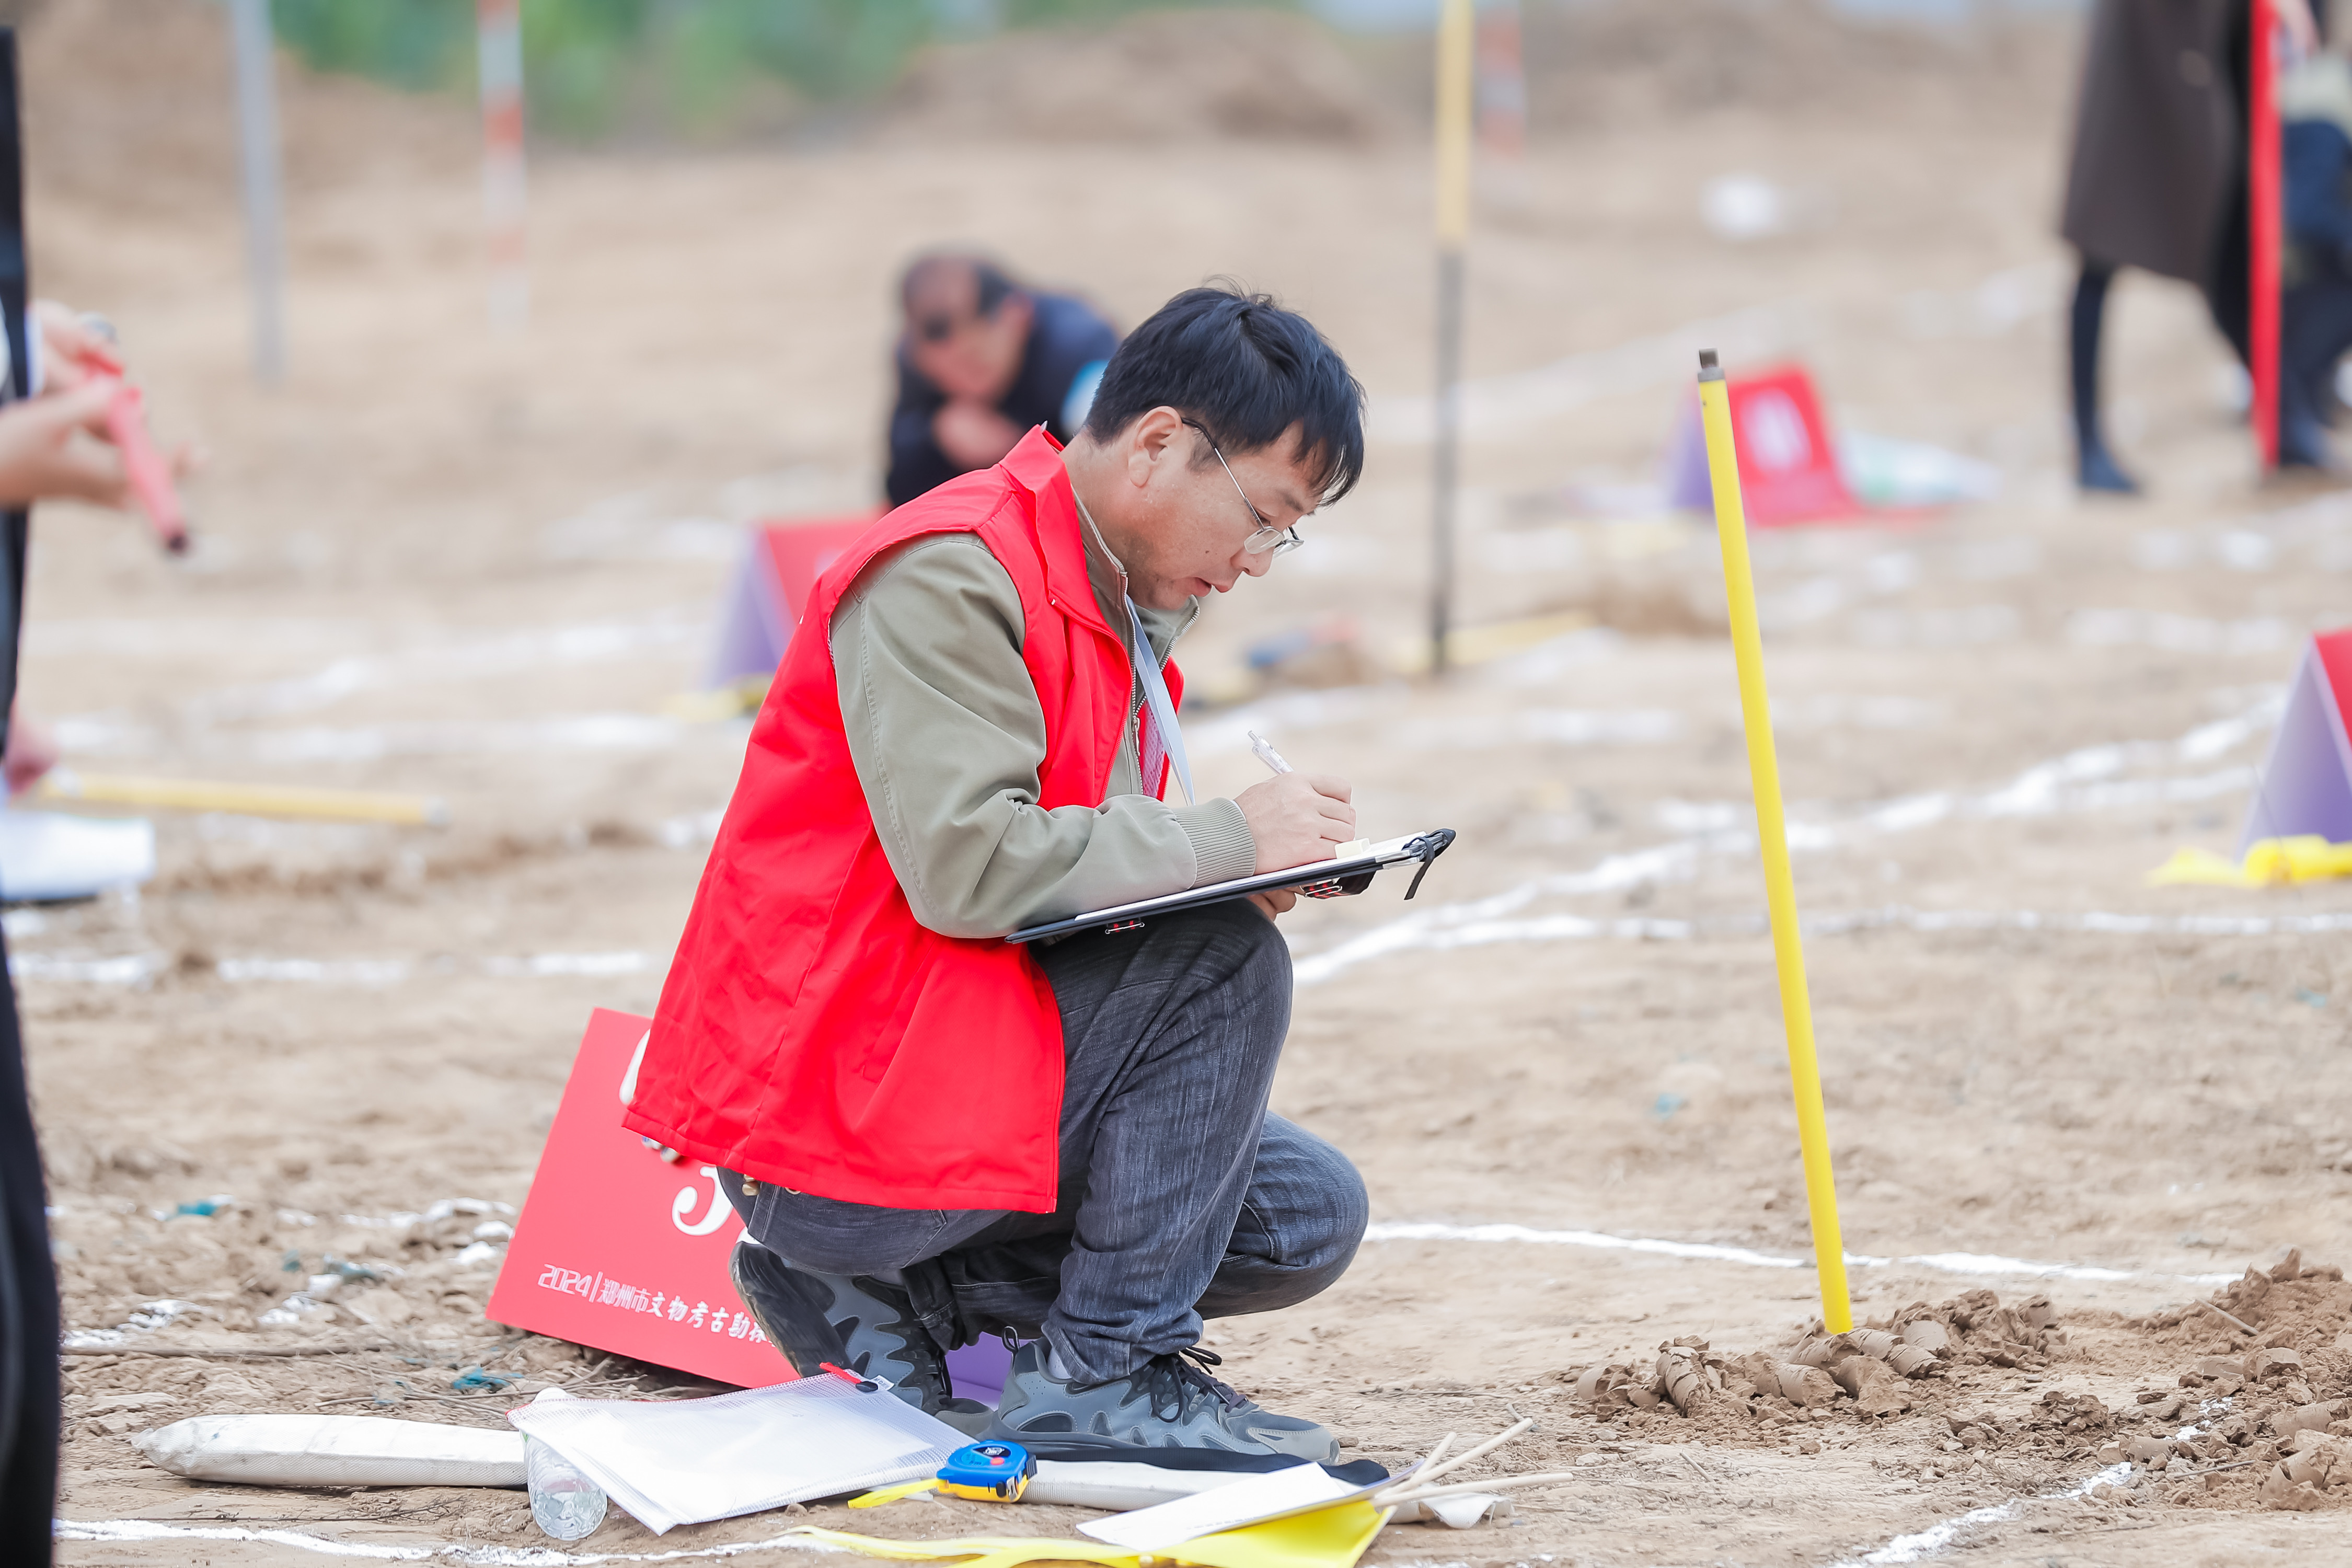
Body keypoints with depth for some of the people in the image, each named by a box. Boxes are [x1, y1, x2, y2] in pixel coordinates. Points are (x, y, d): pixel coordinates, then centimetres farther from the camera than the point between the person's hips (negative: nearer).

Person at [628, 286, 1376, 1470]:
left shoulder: (1125, 610, 15)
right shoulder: (952, 574, -16)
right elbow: (967, 865, -27)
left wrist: (1221, 871, -2)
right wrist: (1226, 840, -20)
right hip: (831, 1101, -10)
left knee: (1310, 1218, 2)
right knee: (1223, 964, -23)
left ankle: (888, 1300, 6)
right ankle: (1102, 1373, -13)